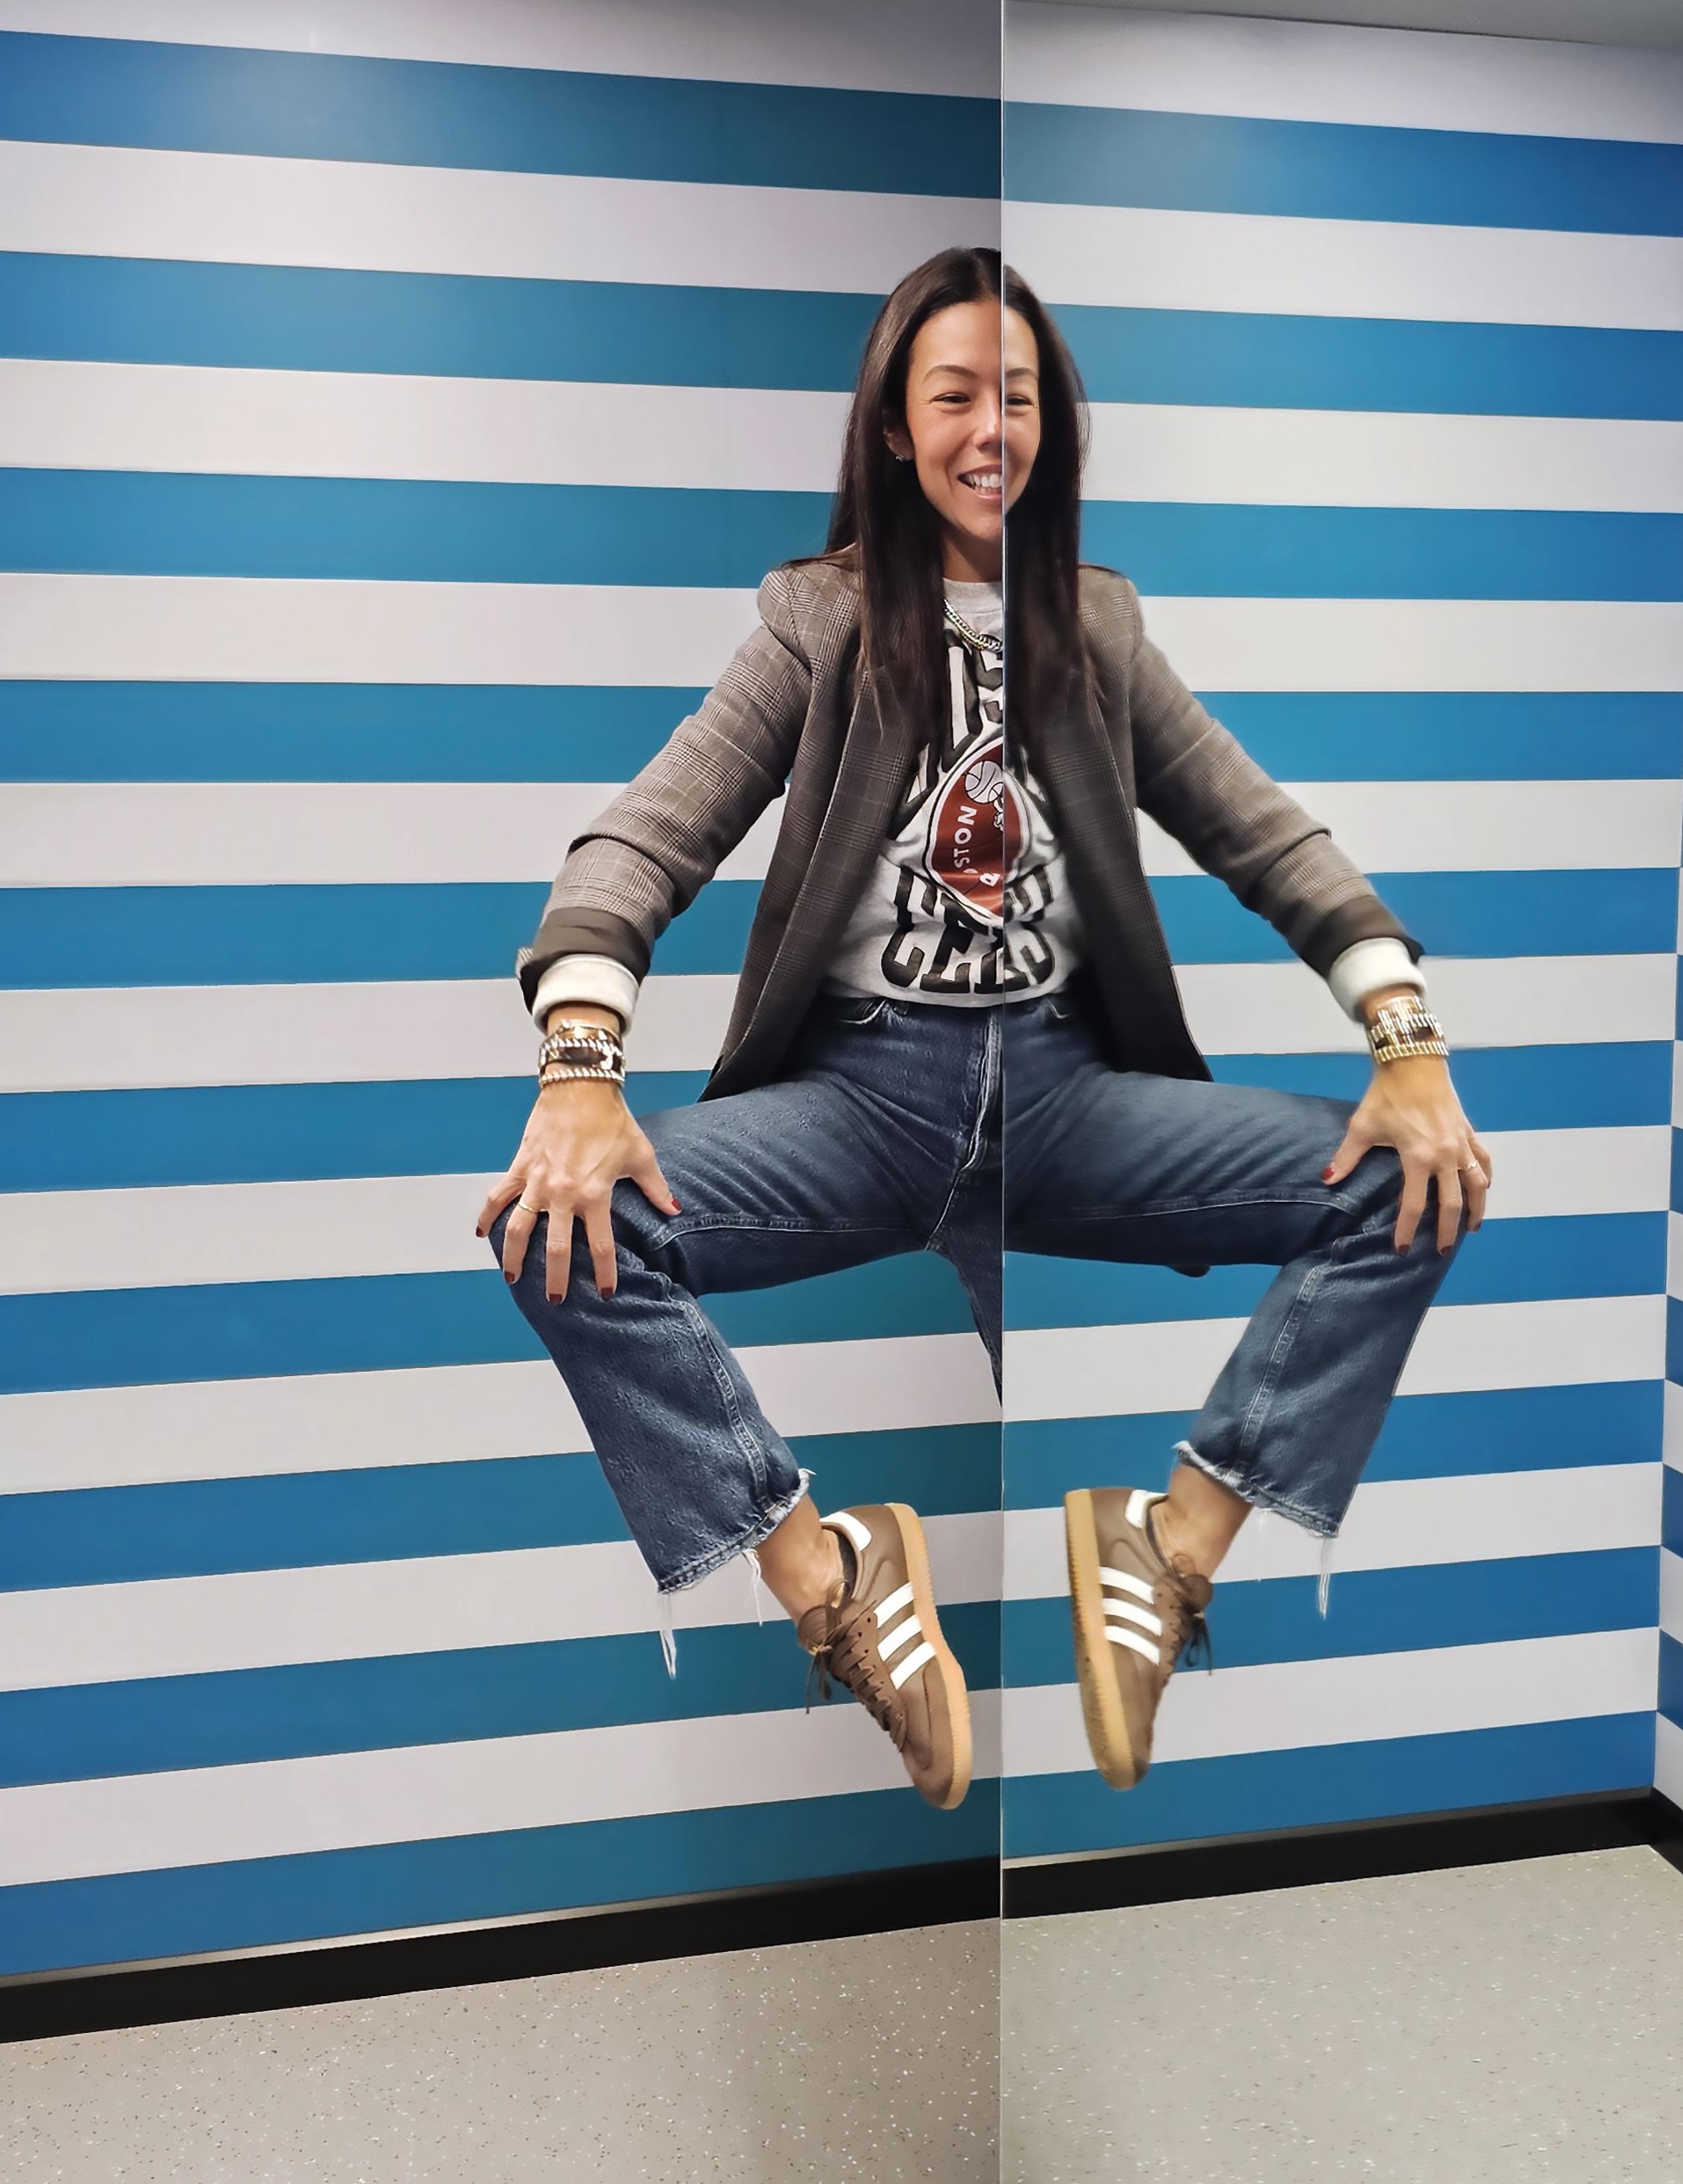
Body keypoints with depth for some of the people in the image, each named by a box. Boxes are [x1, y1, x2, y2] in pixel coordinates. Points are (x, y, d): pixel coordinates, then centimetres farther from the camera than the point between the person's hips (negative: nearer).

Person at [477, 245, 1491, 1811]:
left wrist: (1407, 1041, -8)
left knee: (1411, 1183, -17)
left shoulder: (1097, 626, 12)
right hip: (858, 1086, -2)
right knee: (562, 1228, -27)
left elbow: (1270, 836, 9)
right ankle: (831, 1585, -17)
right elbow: (642, 837, -6)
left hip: (1063, 1083, 3)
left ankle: (1172, 1549, -12)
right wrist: (580, 1070, -26)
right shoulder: (819, 618, 4)